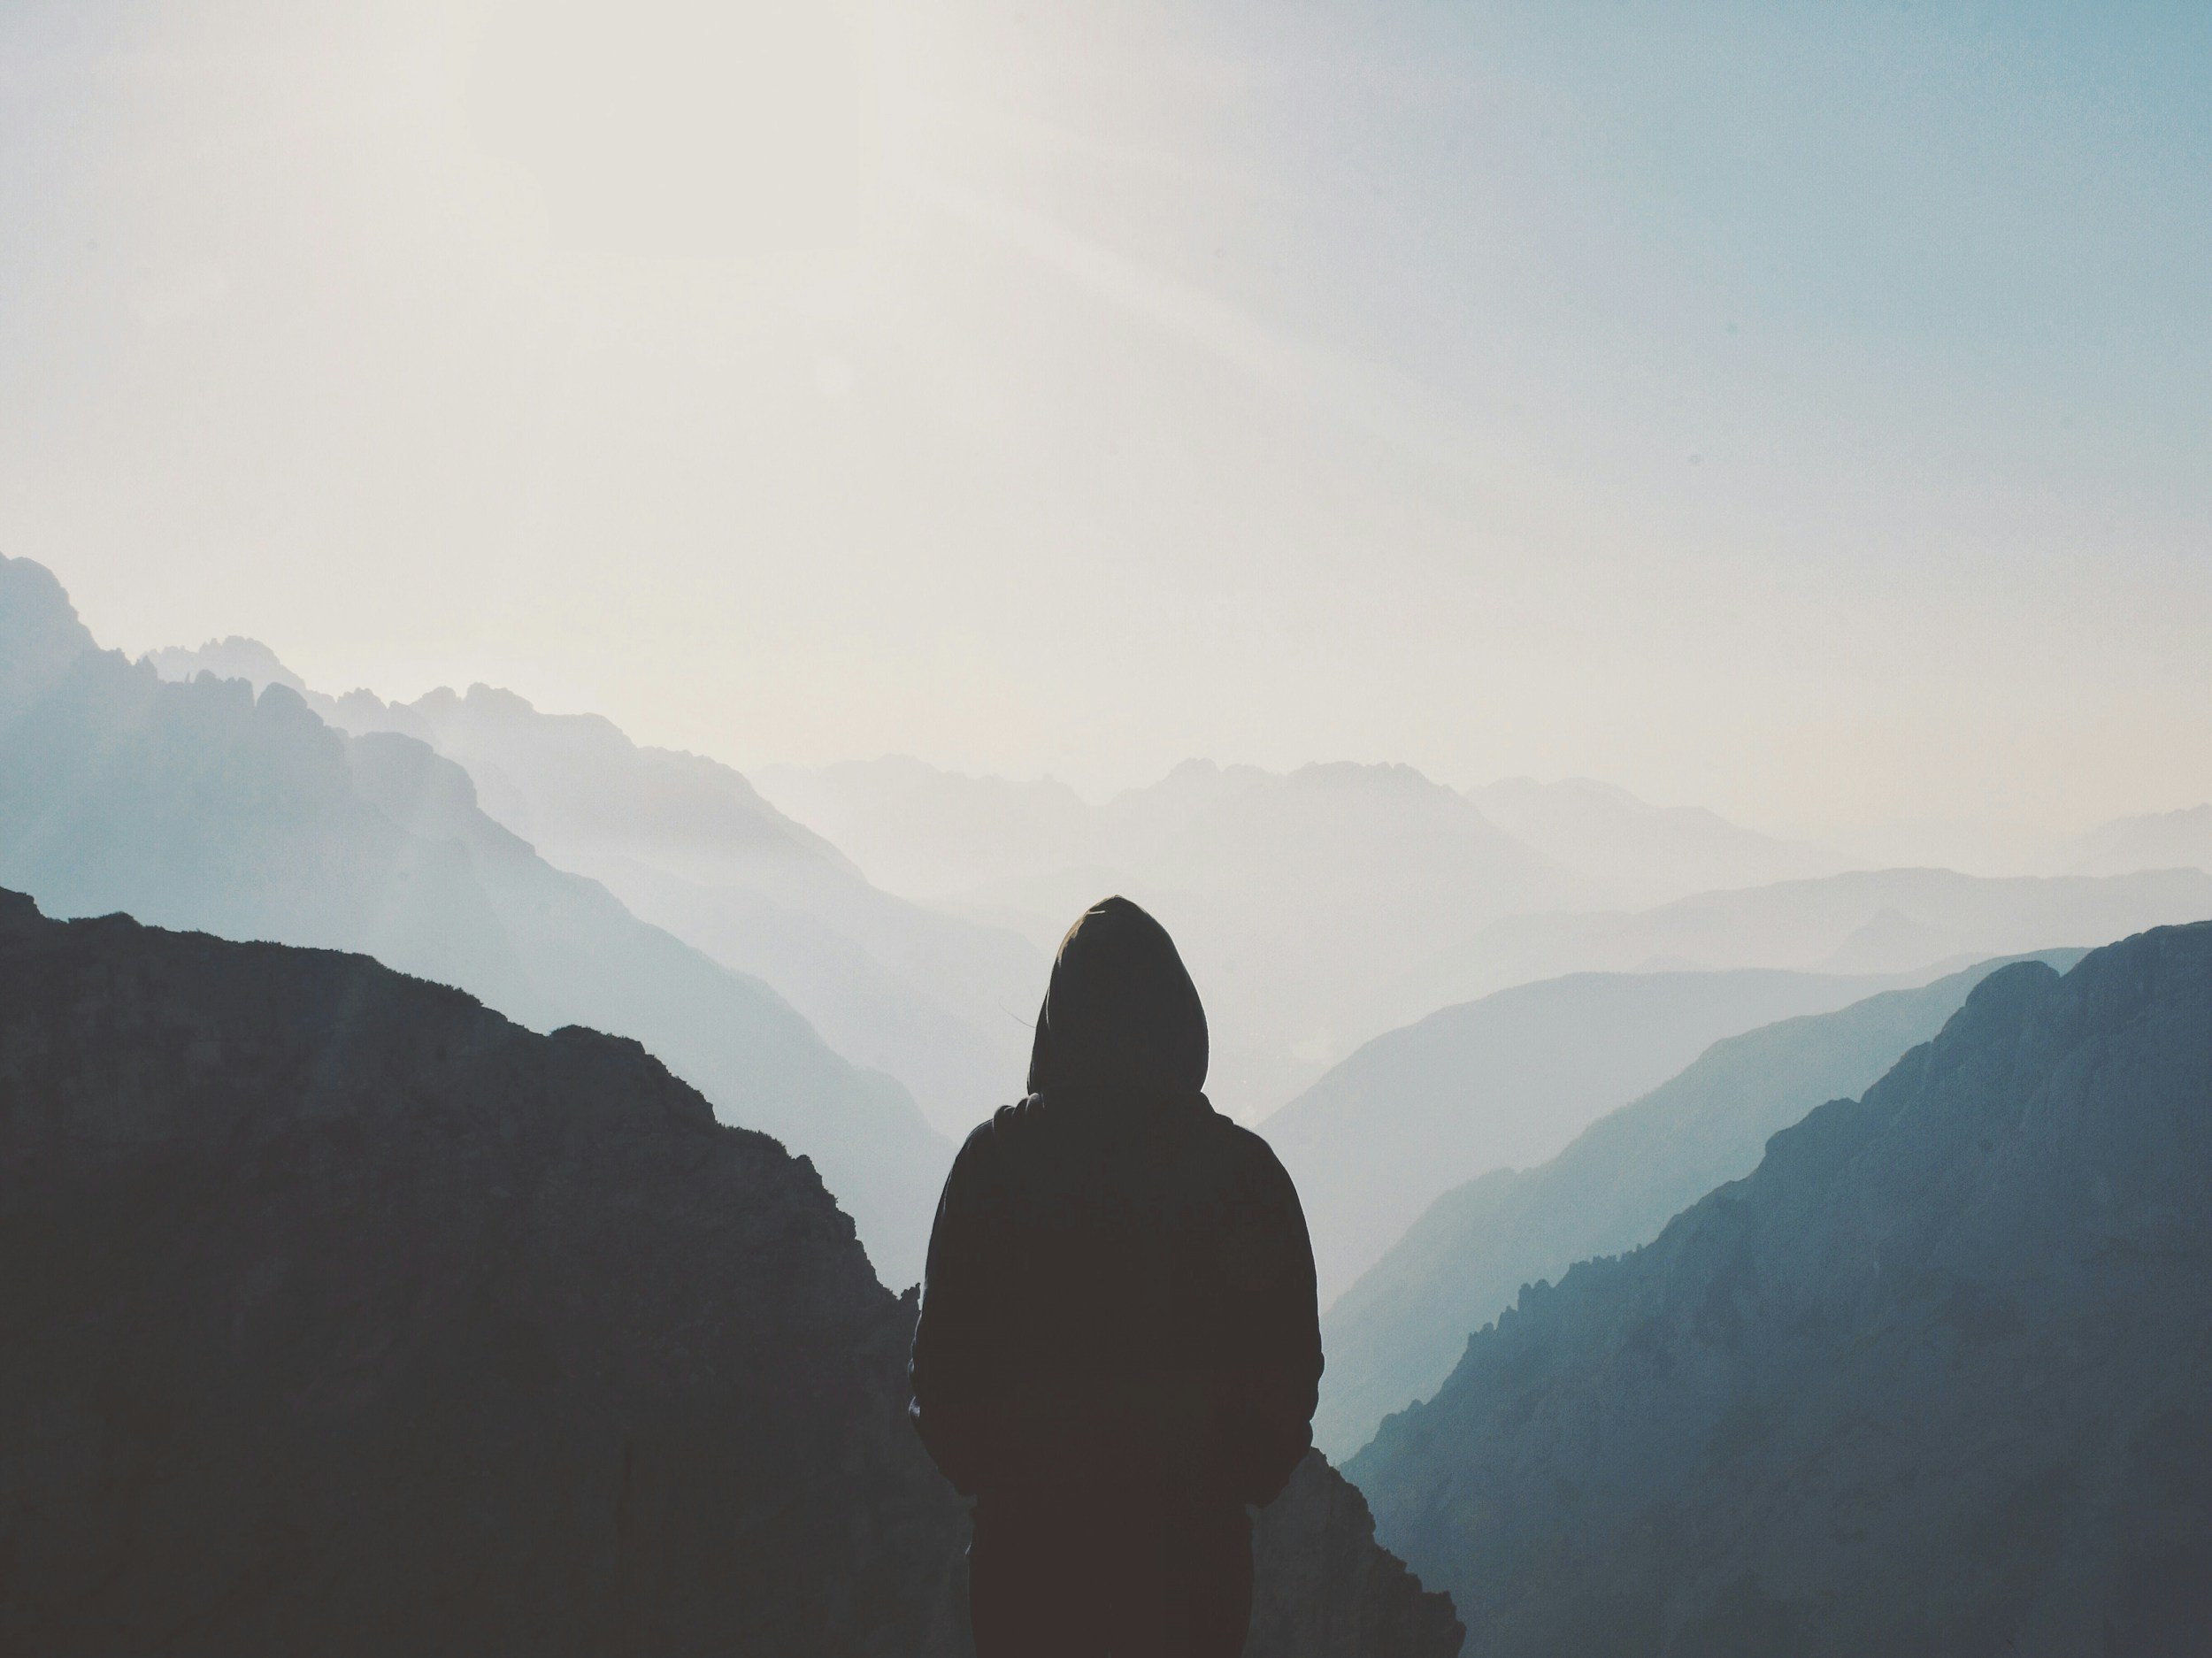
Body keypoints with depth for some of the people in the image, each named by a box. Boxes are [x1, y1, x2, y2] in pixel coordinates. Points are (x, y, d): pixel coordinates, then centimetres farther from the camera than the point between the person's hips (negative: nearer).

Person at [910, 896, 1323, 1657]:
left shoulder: (995, 1157, -6)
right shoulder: (1243, 1168, -6)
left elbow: (943, 1347, -2)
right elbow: (1291, 1364, 0)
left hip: (1028, 1524, 0)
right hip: (1191, 1534, 0)